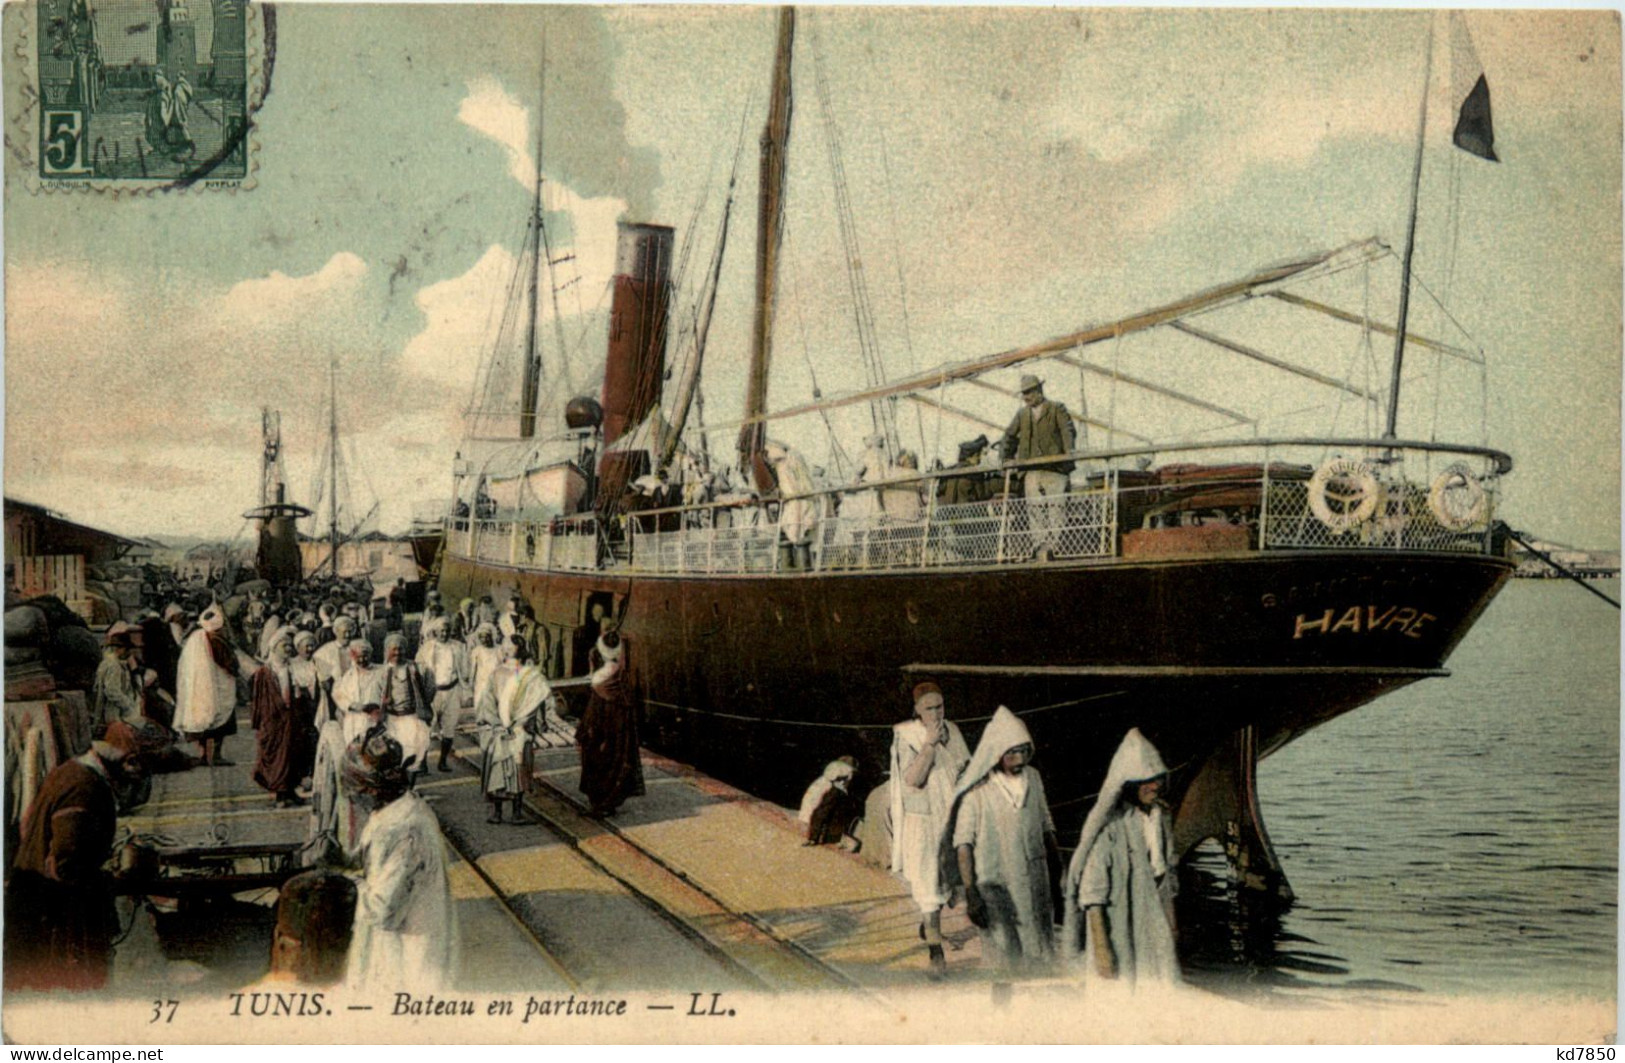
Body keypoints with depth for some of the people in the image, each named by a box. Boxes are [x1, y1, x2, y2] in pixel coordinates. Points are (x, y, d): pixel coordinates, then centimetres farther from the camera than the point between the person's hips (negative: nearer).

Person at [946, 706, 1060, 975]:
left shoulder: (1033, 779, 2)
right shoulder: (977, 790, -14)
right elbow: (963, 844, -11)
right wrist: (970, 893, -15)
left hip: (1035, 883, 5)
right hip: (996, 888, -5)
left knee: (1039, 953, 8)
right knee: (1006, 956, 0)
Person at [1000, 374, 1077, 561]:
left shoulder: (1057, 409, 8)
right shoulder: (1022, 414, 21)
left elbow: (1068, 429, -7)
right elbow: (1010, 435, 32)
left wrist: (1069, 450, -23)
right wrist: (1008, 457, 22)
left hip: (1054, 468, -4)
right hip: (1031, 469, 4)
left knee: (1055, 507, -10)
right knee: (1034, 508, -5)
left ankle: (1051, 545, -13)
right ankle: (1039, 545, -8)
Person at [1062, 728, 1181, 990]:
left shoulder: (1159, 823, 6)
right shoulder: (1110, 828, -15)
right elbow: (1091, 894, -16)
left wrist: (1171, 933, 16)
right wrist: (1100, 947, -18)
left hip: (1154, 937, 6)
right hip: (1116, 936, -6)